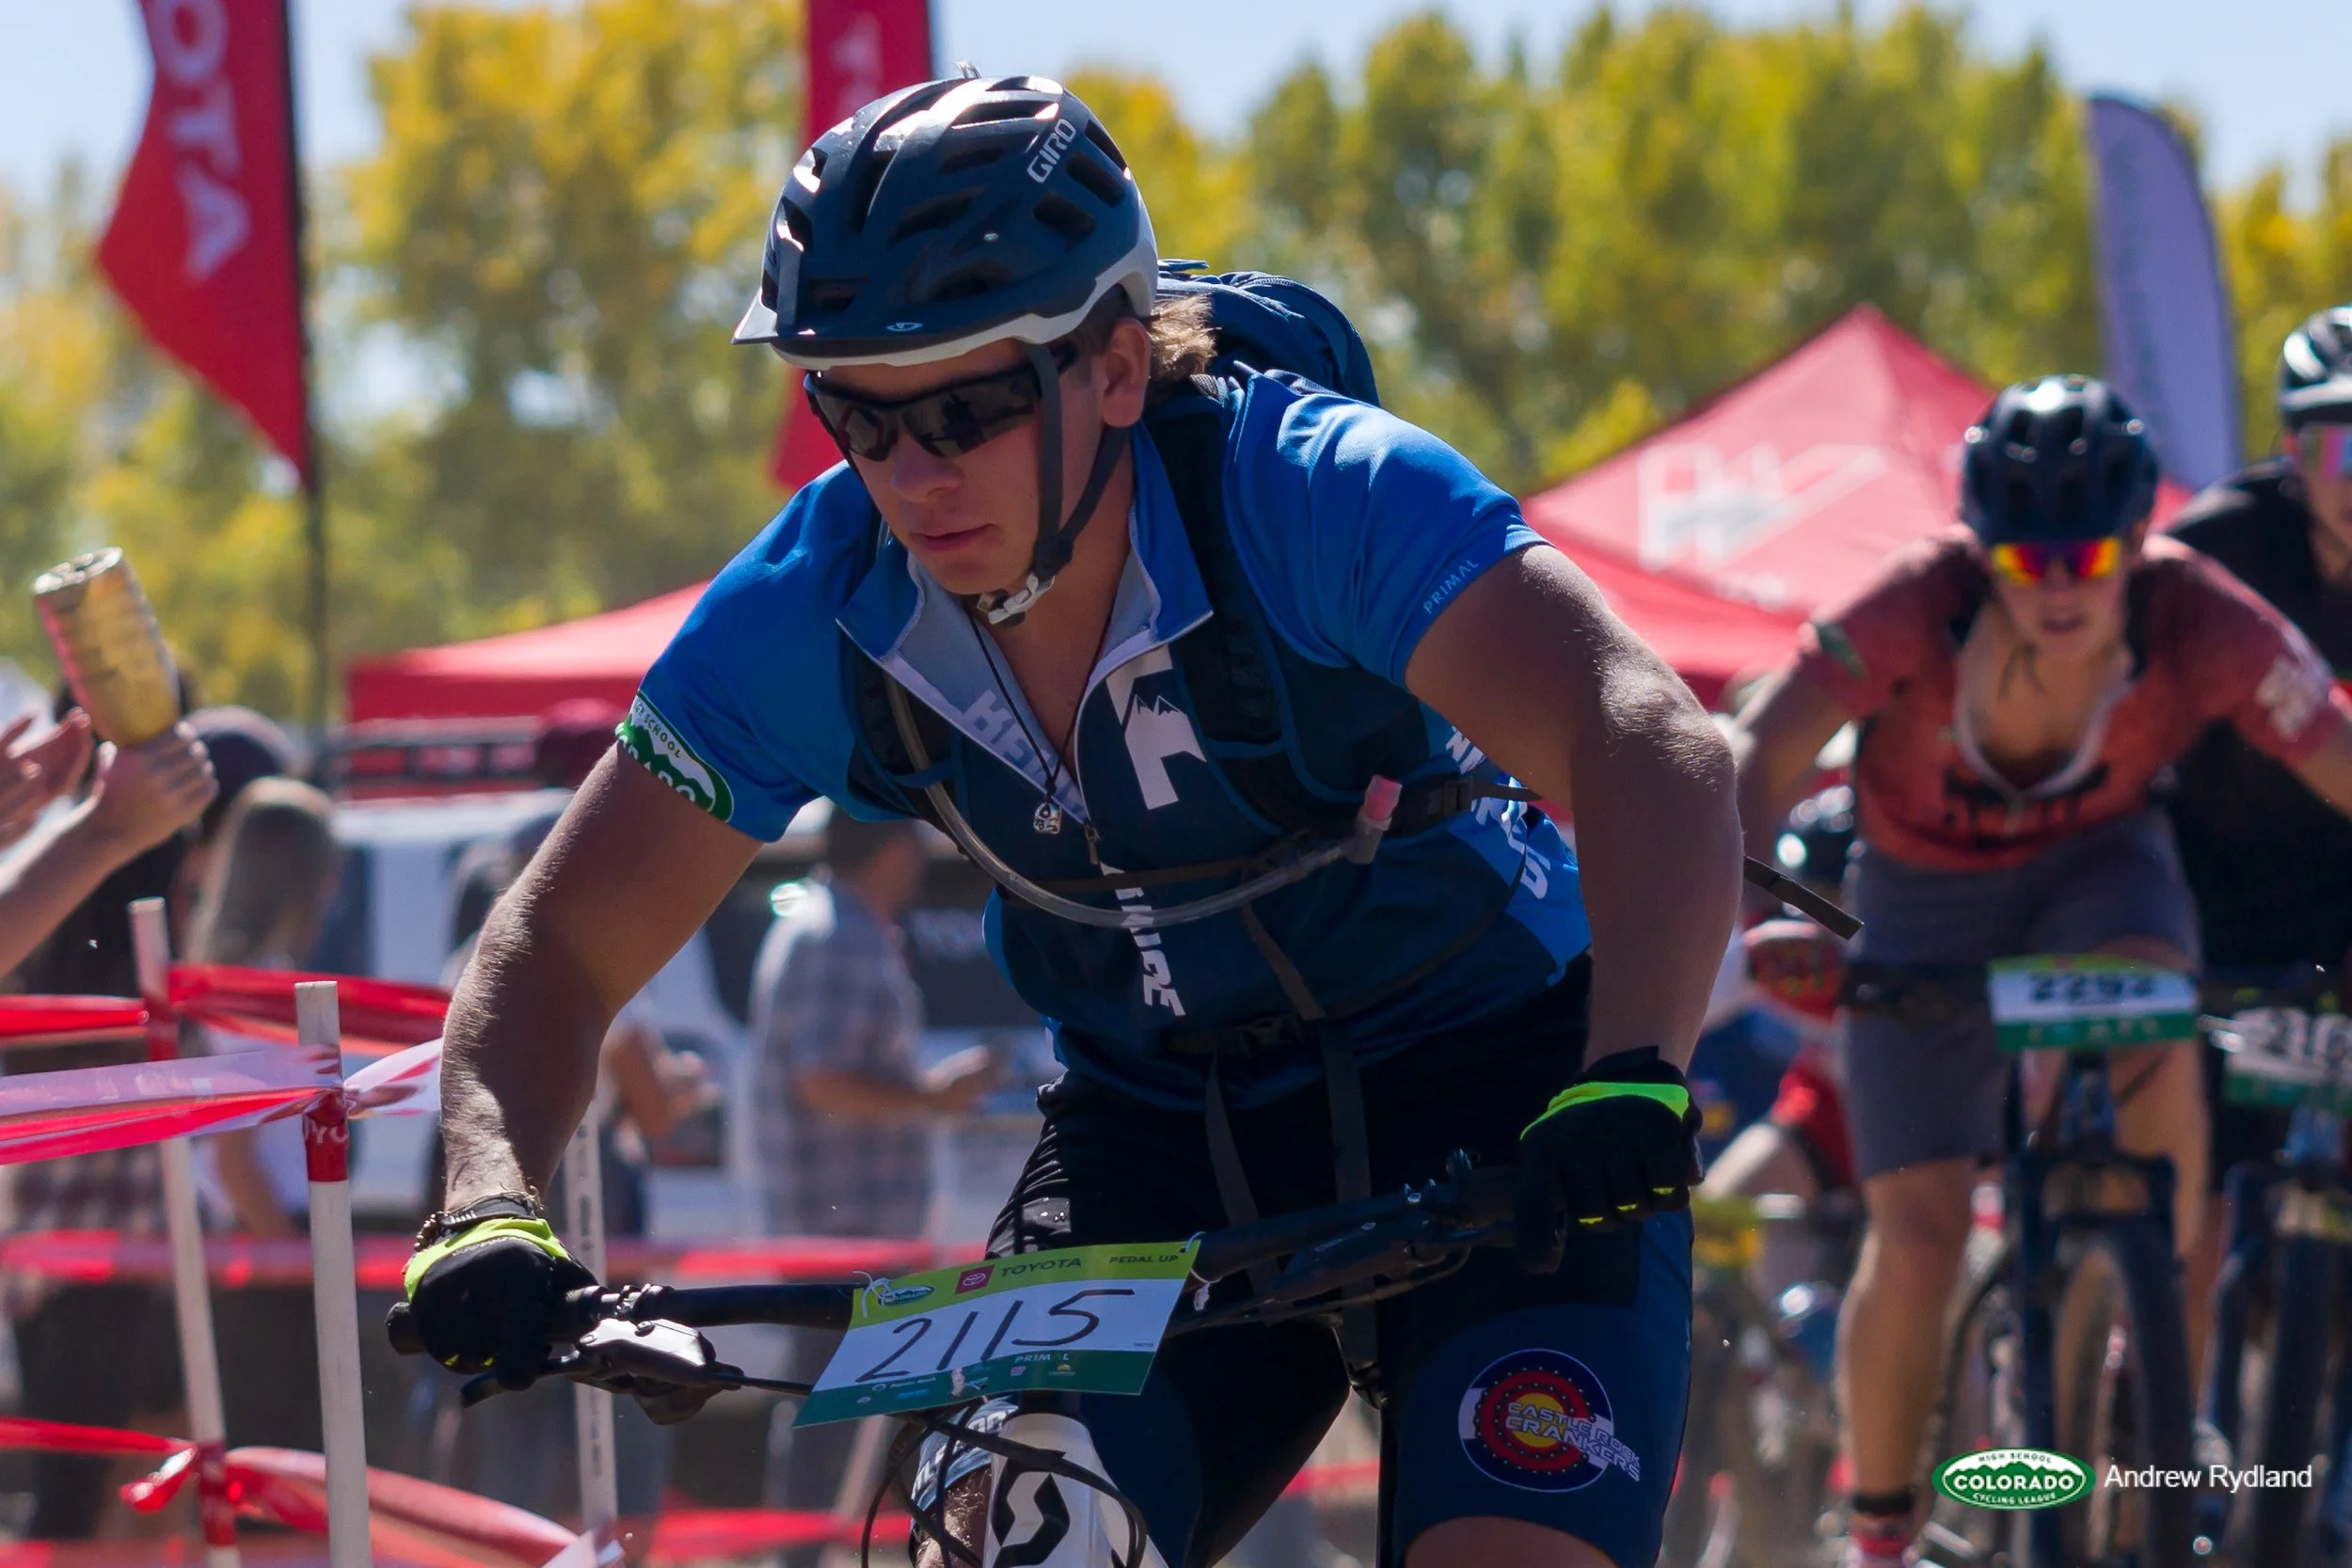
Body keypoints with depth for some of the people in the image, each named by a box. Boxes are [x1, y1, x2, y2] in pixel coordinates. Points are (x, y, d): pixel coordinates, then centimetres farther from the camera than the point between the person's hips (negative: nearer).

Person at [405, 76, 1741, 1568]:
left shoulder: (1314, 493, -27)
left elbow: (1656, 748, -41)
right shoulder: (818, 606, -15)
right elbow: (561, 945, -8)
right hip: (1161, 1136, 4)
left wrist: (1630, 1087, -58)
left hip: (1494, 1108, -4)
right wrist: (490, 1210, -28)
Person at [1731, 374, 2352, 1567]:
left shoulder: (2202, 624, -28)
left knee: (2150, 1020, -35)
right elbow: (1762, 756, -39)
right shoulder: (1915, 607, -32)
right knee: (1917, 1244, -10)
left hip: (2099, 865, 0)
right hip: (1927, 898, 0)